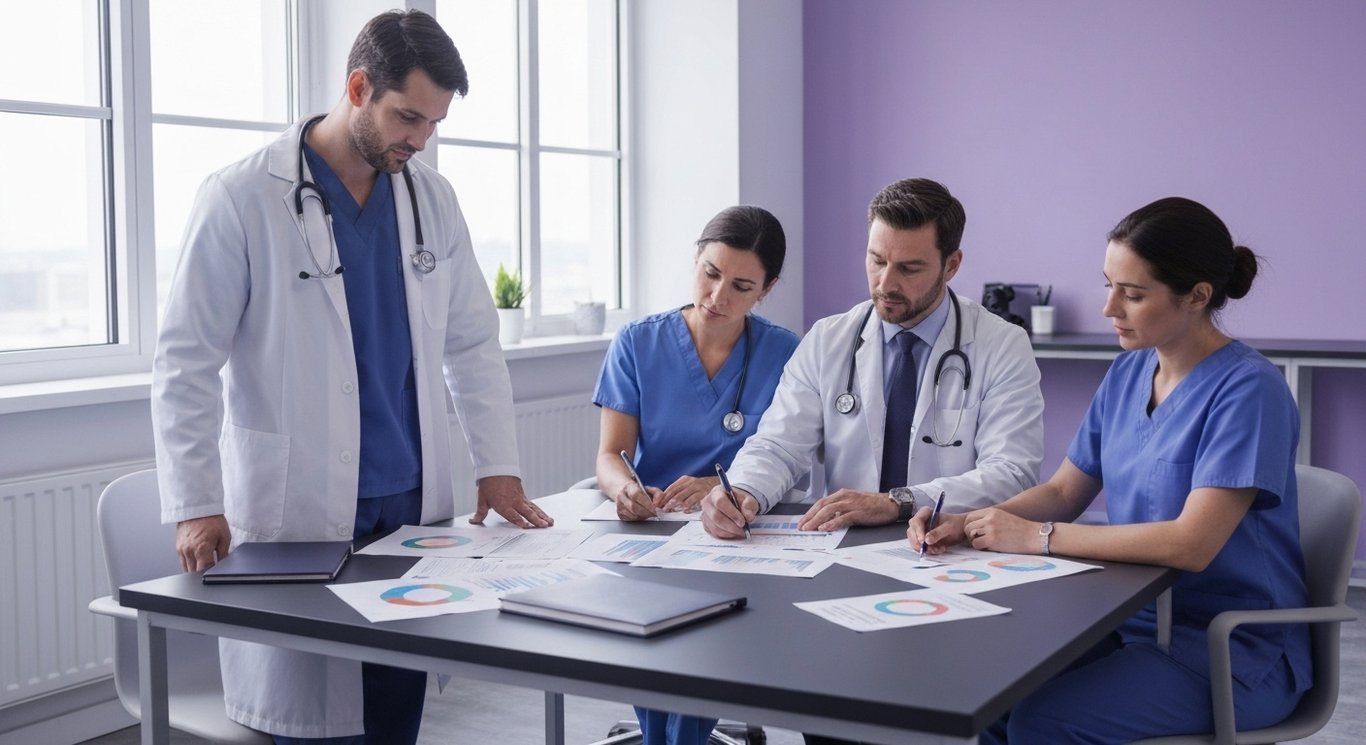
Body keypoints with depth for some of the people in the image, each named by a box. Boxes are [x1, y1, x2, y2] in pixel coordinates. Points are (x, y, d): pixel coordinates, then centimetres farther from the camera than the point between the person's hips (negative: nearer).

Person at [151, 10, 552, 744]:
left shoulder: (433, 199, 6)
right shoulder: (242, 197, -9)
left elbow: (472, 342, 11)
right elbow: (185, 361, -10)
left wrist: (497, 467, 4)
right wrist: (195, 506, -16)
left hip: (414, 503, 5)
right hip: (298, 511, -4)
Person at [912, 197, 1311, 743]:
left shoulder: (1248, 391, -17)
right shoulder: (1128, 373, 5)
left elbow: (1191, 544, -25)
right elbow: (1063, 492, 11)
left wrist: (1037, 537, -22)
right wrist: (970, 525, -7)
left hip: (1234, 650, -6)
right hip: (1135, 619, 6)